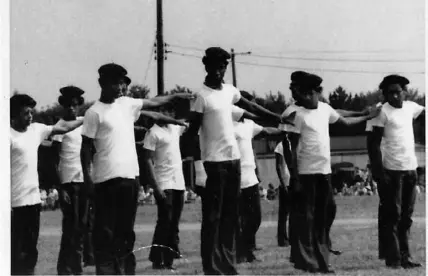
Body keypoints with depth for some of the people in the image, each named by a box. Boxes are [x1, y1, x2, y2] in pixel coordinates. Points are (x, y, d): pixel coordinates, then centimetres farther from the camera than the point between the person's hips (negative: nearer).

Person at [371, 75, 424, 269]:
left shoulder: (410, 107, 7)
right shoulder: (383, 112, -9)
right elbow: (375, 144, -9)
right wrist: (380, 171, -14)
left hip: (411, 168, 6)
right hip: (393, 170, -6)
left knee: (406, 216, 11)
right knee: (393, 215, -2)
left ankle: (405, 256, 17)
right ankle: (393, 258, 1)